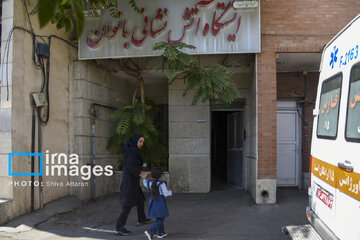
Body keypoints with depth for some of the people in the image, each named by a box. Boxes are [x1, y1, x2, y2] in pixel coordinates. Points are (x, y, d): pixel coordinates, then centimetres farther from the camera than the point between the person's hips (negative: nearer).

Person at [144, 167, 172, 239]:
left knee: (159, 218, 21)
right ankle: (150, 231, -14)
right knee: (160, 220, -1)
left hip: (152, 203, 7)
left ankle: (160, 232, 28)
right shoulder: (161, 183, -17)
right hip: (160, 203, -7)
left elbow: (145, 183, 23)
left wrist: (145, 178, 44)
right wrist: (170, 192, 8)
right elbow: (165, 193, -14)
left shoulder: (149, 183, -1)